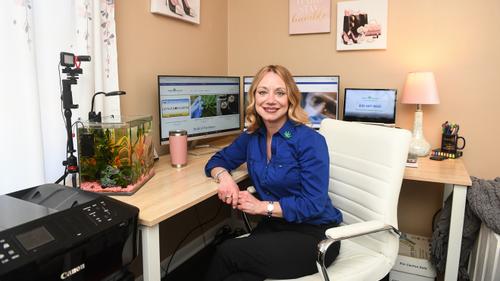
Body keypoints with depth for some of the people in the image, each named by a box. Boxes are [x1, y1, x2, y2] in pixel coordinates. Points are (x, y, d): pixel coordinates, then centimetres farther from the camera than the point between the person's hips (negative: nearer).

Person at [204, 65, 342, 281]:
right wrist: (224, 177, -10)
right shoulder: (252, 136, 1)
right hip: (273, 226, 4)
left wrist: (262, 206, -19)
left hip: (313, 234, -4)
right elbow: (218, 160, 13)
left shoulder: (310, 141, -17)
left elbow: (314, 204, -19)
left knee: (227, 252, -23)